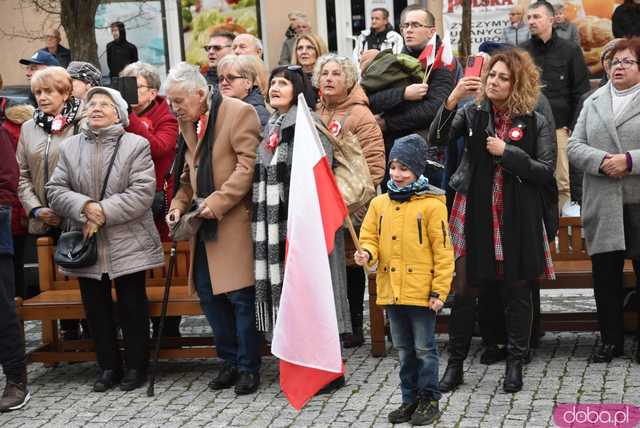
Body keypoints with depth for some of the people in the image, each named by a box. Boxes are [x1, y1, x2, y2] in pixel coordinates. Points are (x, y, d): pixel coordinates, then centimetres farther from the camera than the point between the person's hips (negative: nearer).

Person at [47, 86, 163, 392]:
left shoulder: (136, 145, -3)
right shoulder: (70, 147, 9)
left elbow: (142, 192, -12)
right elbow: (55, 190, 2)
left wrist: (103, 212, -18)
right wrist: (84, 206, -17)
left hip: (127, 243, -3)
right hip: (85, 244, 4)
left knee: (132, 306, 5)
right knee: (96, 308, 10)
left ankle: (136, 366, 19)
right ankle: (108, 366, 24)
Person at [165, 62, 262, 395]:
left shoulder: (239, 112, -10)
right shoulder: (187, 121, 15)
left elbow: (248, 164, -16)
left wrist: (219, 201, -20)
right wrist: (179, 204, 7)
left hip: (234, 221, -8)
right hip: (204, 223, 8)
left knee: (240, 295, -5)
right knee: (207, 293, 9)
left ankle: (249, 367, 7)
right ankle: (230, 361, 22)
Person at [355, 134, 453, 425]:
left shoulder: (432, 204, -9)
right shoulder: (379, 204, 6)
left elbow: (443, 252, -8)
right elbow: (370, 239, 11)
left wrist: (439, 291, -10)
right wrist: (367, 254, -13)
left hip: (421, 292, -5)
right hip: (391, 291, 5)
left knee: (424, 349, 5)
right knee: (404, 350, 16)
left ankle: (429, 399, 17)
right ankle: (411, 399, 27)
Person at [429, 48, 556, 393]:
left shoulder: (535, 123, 0)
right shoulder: (472, 114, 6)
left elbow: (546, 172, -5)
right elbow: (436, 139, -8)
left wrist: (507, 152, -12)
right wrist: (452, 99, -19)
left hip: (517, 220, -1)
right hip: (476, 217, 1)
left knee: (517, 292, 7)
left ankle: (515, 362, 20)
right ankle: (456, 361, 15)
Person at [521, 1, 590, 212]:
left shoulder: (570, 51, 5)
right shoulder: (521, 51, 10)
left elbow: (581, 93, 4)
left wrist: (572, 127, -3)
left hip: (559, 128, -2)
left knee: (563, 183, -2)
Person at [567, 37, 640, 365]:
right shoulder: (593, 102, 16)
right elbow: (574, 147, 8)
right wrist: (601, 162, -10)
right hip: (602, 204, 4)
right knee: (605, 273, 7)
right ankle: (611, 340, 18)